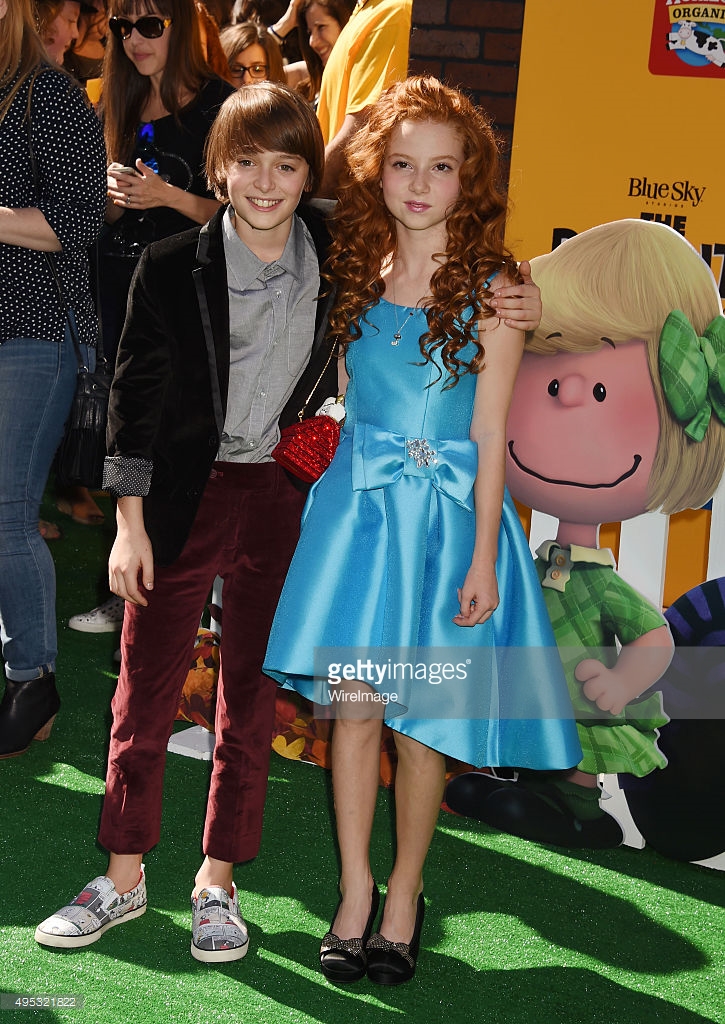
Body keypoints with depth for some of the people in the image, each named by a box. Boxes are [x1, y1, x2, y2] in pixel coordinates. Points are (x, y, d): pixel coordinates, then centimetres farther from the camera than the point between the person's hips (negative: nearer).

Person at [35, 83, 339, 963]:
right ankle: (124, 877, 23)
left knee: (250, 703, 10)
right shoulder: (171, 269, -8)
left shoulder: (335, 261, -2)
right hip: (181, 502, -2)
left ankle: (217, 882, 24)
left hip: (280, 502, 2)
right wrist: (130, 525, -5)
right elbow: (135, 399, -4)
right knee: (144, 697, 6)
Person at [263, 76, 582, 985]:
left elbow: (490, 433, -6)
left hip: (445, 510, -3)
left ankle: (404, 894, 20)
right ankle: (355, 893, 13)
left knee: (420, 719, 2)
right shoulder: (359, 274, 7)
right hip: (356, 502, 3)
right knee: (351, 702, -1)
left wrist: (483, 556, -9)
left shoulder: (492, 289, -5)